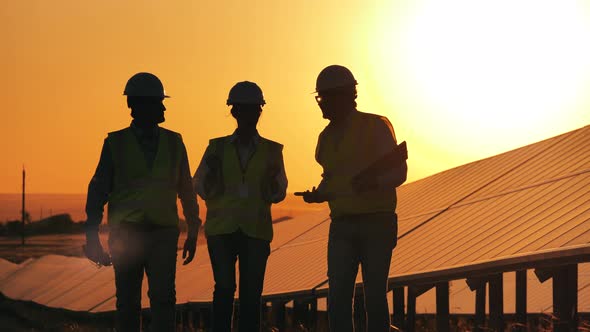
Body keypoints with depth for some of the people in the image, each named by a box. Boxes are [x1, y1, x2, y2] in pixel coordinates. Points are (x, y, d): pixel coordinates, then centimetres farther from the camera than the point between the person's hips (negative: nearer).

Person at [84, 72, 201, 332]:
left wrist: (193, 233, 14)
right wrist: (92, 238, -6)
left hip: (163, 234, 1)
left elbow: (186, 190, 14)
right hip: (126, 233, -1)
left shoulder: (173, 142, 7)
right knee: (128, 302, 2)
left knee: (163, 296, -14)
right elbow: (98, 191, 1)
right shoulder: (116, 143, 2)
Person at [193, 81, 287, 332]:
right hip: (221, 228, 0)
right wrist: (211, 170, -10)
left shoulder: (272, 151, 9)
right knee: (225, 287, -13)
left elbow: (277, 195, 11)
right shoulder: (217, 148, 10)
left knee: (251, 293, -5)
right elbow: (201, 189, 7)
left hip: (256, 230, 0)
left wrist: (272, 178, -7)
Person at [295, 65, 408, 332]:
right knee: (338, 298, -5)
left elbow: (398, 172, -7)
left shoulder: (375, 126, -3)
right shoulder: (327, 137, 15)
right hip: (342, 225, 5)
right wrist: (318, 195, 4)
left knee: (374, 296, -1)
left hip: (377, 222, -5)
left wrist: (373, 183, -27)